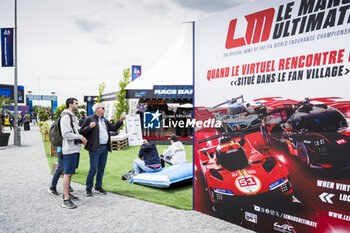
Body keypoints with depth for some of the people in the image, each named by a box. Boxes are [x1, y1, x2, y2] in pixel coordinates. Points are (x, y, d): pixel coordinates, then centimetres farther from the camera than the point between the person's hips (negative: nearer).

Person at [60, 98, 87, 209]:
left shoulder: (72, 116, 19)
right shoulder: (66, 116, -13)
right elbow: (66, 134, -21)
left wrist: (81, 138, 12)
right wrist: (80, 137, -15)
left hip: (75, 148, 10)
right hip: (69, 149, -10)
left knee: (70, 173, 17)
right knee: (68, 174, -7)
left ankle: (66, 193, 28)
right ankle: (66, 200, -3)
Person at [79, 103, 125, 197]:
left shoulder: (105, 120, 18)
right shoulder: (89, 119, -2)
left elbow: (113, 127, 12)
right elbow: (81, 132, -5)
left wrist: (120, 121, -1)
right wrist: (90, 127, -20)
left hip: (105, 147, 7)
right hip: (95, 148, -7)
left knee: (101, 169, 11)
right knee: (93, 169, -6)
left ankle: (98, 187, 23)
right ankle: (88, 189, 8)